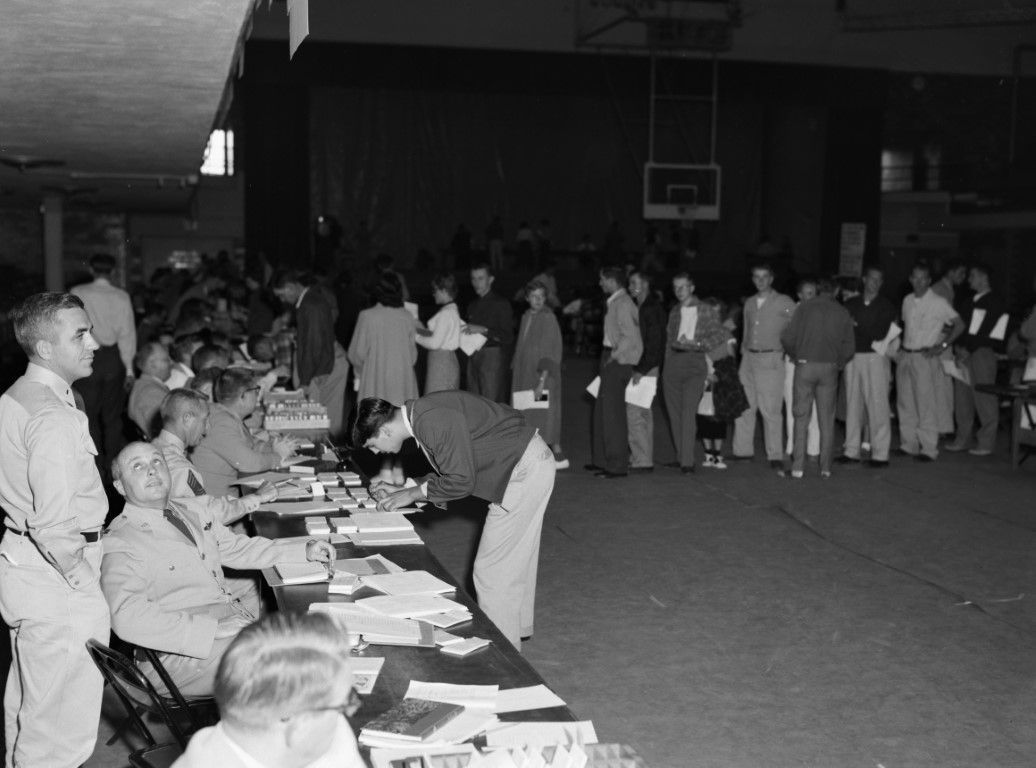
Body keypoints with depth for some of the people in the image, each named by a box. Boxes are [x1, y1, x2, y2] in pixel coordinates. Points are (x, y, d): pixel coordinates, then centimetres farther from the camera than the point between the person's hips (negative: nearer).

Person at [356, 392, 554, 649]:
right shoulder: (420, 415, 6)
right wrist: (402, 489, 11)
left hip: (525, 470, -10)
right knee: (515, 559, 24)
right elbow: (447, 472, 17)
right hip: (530, 463, 10)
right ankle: (516, 628, 41)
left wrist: (412, 494, -10)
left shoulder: (434, 421, -25)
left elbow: (461, 481, -22)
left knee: (491, 570, -2)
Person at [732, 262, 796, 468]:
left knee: (770, 409, -7)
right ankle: (743, 449, 15)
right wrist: (743, 354, 14)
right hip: (748, 358, 6)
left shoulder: (784, 303, -1)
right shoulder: (750, 303, 16)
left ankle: (775, 455, -2)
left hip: (770, 360, -5)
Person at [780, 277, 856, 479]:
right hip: (829, 369, 1)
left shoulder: (805, 307, -2)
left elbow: (787, 338, -6)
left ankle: (798, 466, 1)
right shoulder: (842, 313, 4)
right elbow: (849, 347, 3)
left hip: (805, 366, -1)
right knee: (827, 420, 8)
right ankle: (825, 467, 9)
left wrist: (795, 356, 11)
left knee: (801, 418, 4)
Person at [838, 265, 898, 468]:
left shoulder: (886, 306, 4)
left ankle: (880, 454, -2)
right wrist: (868, 333, -10)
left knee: (878, 406, -5)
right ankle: (852, 451, 13)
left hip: (875, 357, -3)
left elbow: (880, 333, -7)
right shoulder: (851, 304, 13)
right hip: (853, 357, 3)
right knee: (852, 404, 5)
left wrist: (857, 327, -8)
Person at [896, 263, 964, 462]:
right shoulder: (907, 301, 12)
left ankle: (929, 449, -5)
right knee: (905, 403, 7)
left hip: (924, 357, -6)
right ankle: (908, 445, 16)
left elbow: (959, 325, -4)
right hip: (904, 356, 6)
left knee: (925, 404, -8)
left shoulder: (938, 302, -5)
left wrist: (943, 345, -10)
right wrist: (900, 347, 11)